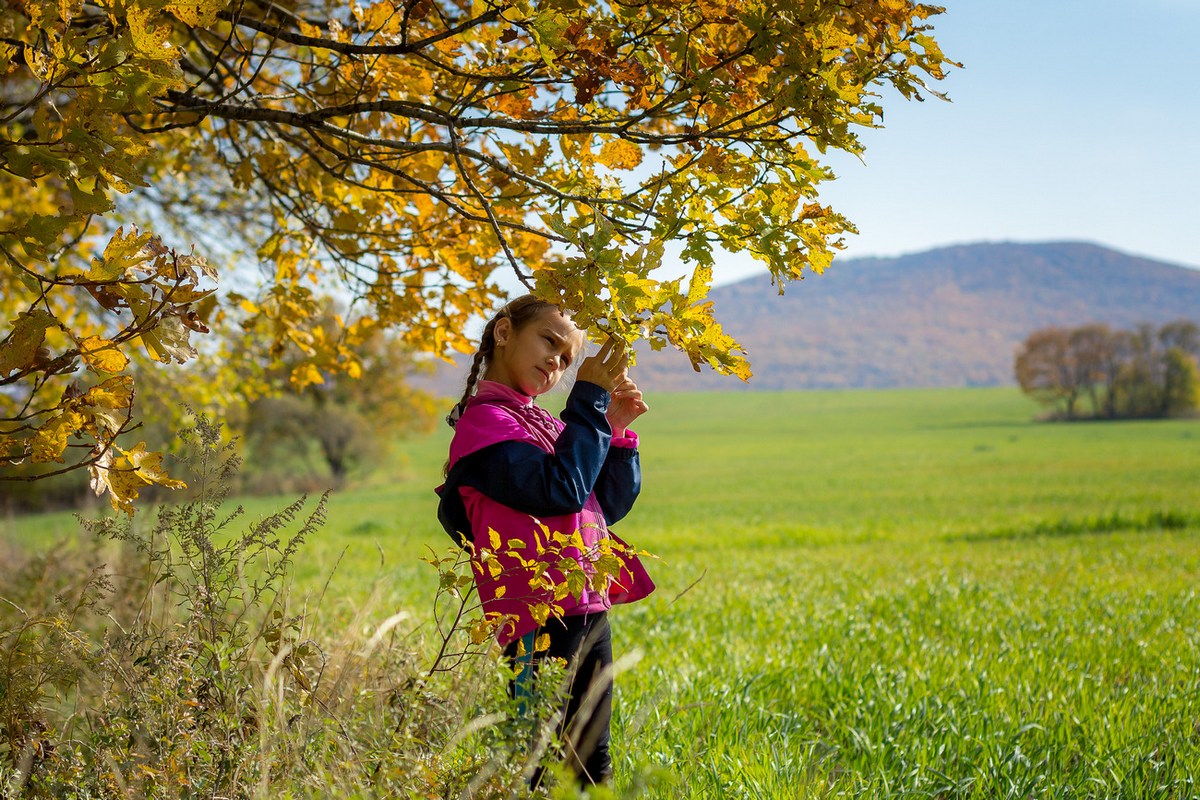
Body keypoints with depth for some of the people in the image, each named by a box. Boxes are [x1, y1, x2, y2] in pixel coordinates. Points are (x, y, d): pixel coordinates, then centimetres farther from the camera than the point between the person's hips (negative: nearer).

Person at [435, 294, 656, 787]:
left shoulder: (545, 426, 18)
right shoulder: (485, 420, -7)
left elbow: (612, 504, 18)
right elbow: (561, 490, -18)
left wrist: (617, 430, 5)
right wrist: (590, 401, -11)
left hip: (589, 612, 9)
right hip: (544, 619, -9)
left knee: (592, 764, 14)